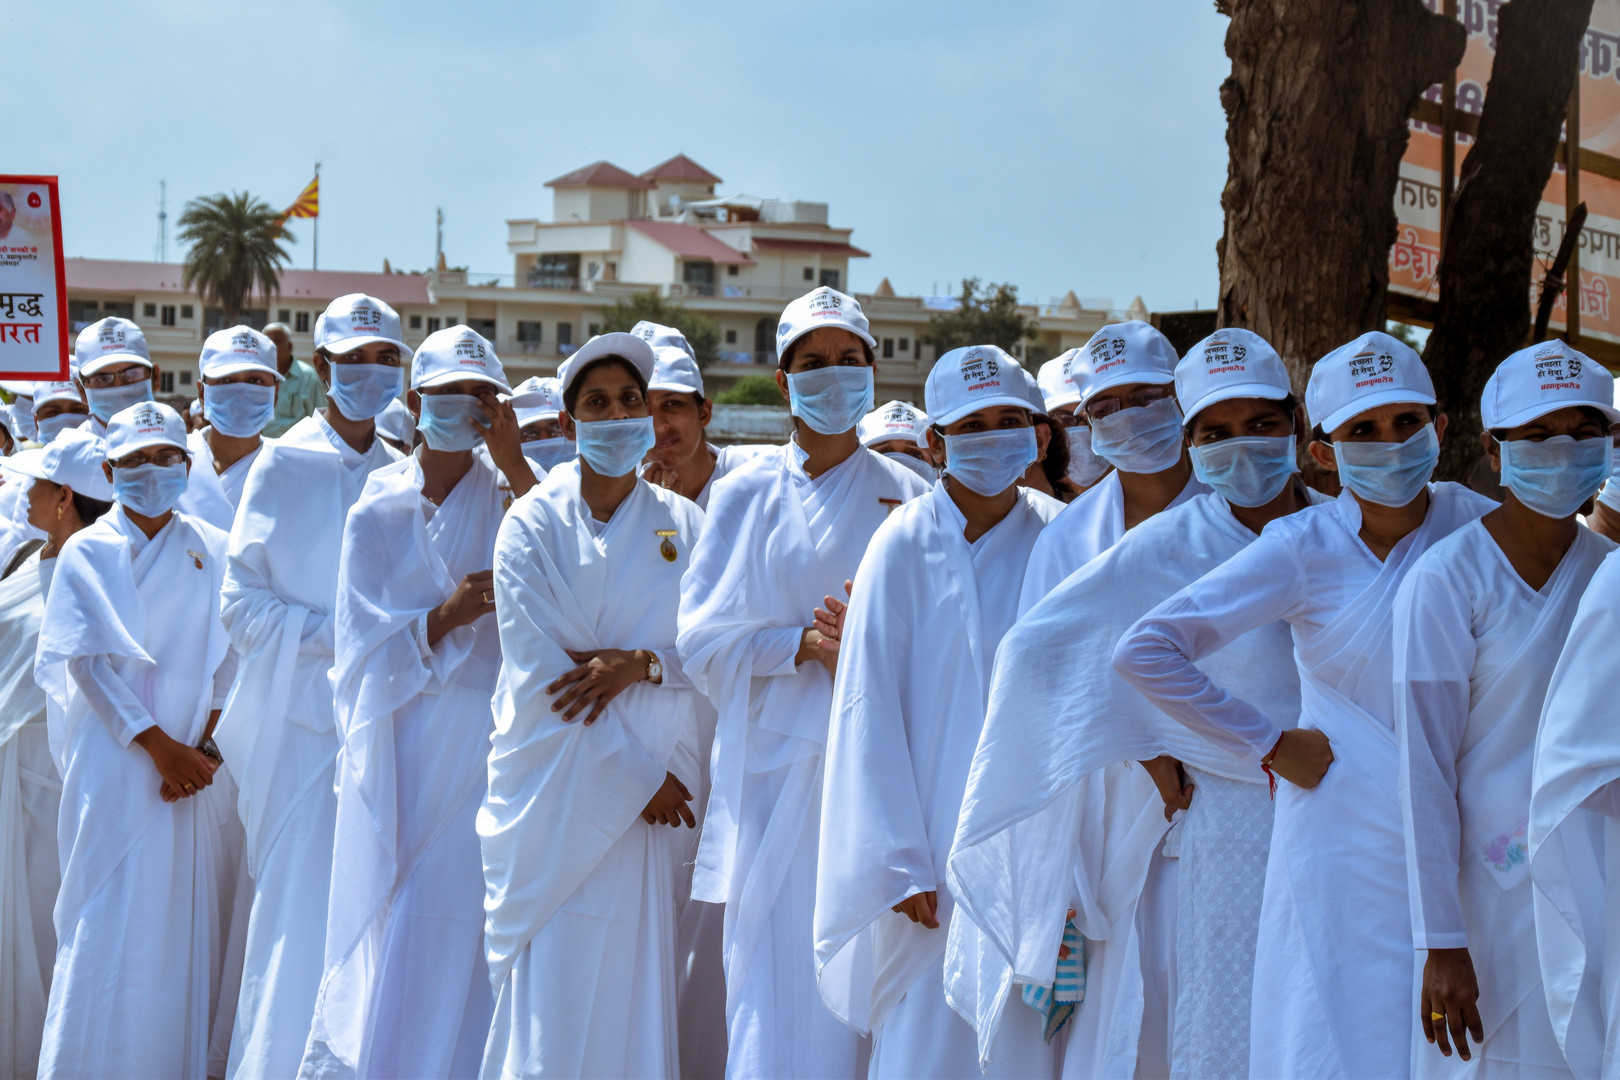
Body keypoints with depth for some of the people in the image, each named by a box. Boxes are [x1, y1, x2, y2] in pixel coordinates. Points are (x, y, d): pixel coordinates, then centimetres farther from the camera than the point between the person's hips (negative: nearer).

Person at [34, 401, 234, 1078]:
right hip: (112, 760, -3)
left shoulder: (211, 553, 10)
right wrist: (159, 745, -13)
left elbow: (225, 662, 7)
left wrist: (203, 747, -7)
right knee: (110, 923, -6)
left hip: (187, 761, 3)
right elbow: (87, 665, -6)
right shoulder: (88, 552, 1)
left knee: (182, 915, 3)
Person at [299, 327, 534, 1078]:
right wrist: (445, 616, -15)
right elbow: (362, 649, 1)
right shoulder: (377, 514, 5)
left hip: (477, 747, -1)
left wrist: (515, 463, -18)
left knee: (445, 940, -5)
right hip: (395, 745, 1)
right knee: (379, 929, 5)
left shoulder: (508, 500, 4)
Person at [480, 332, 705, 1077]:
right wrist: (643, 772, -10)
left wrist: (640, 663, -16)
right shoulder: (532, 525, -2)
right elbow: (539, 674, -8)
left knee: (630, 979, 2)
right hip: (551, 784, -2)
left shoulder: (682, 527, 8)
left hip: (645, 790, 2)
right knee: (549, 993, -6)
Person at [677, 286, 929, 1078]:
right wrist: (806, 643, -11)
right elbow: (703, 640, 3)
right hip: (776, 767, 0)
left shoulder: (907, 498, 8)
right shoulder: (746, 495, 8)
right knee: (772, 990, -4)